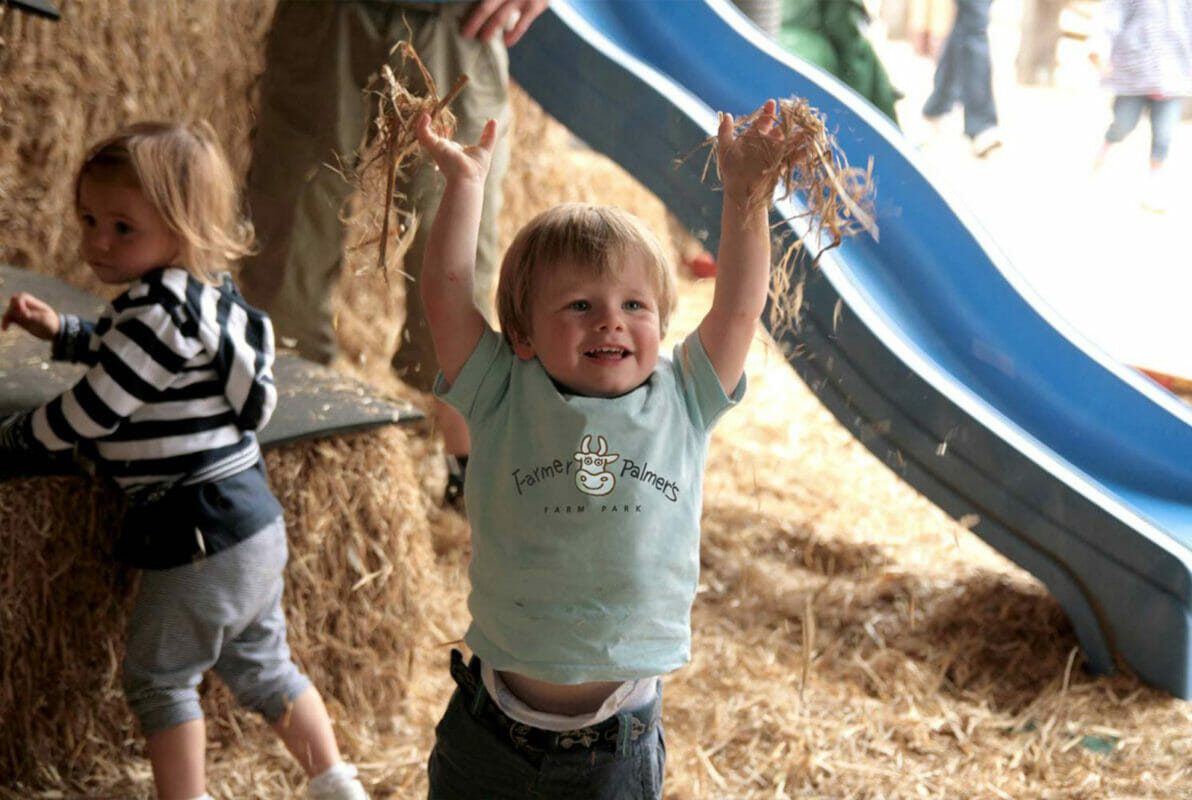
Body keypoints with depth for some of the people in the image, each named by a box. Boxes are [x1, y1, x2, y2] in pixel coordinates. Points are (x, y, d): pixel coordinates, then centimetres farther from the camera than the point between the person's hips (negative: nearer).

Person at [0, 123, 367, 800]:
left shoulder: (162, 309, -21)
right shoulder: (204, 290, 10)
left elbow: (92, 411, -18)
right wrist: (60, 330, 26)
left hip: (199, 531, -10)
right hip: (251, 520, 10)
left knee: (158, 677, 9)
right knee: (261, 667, 22)